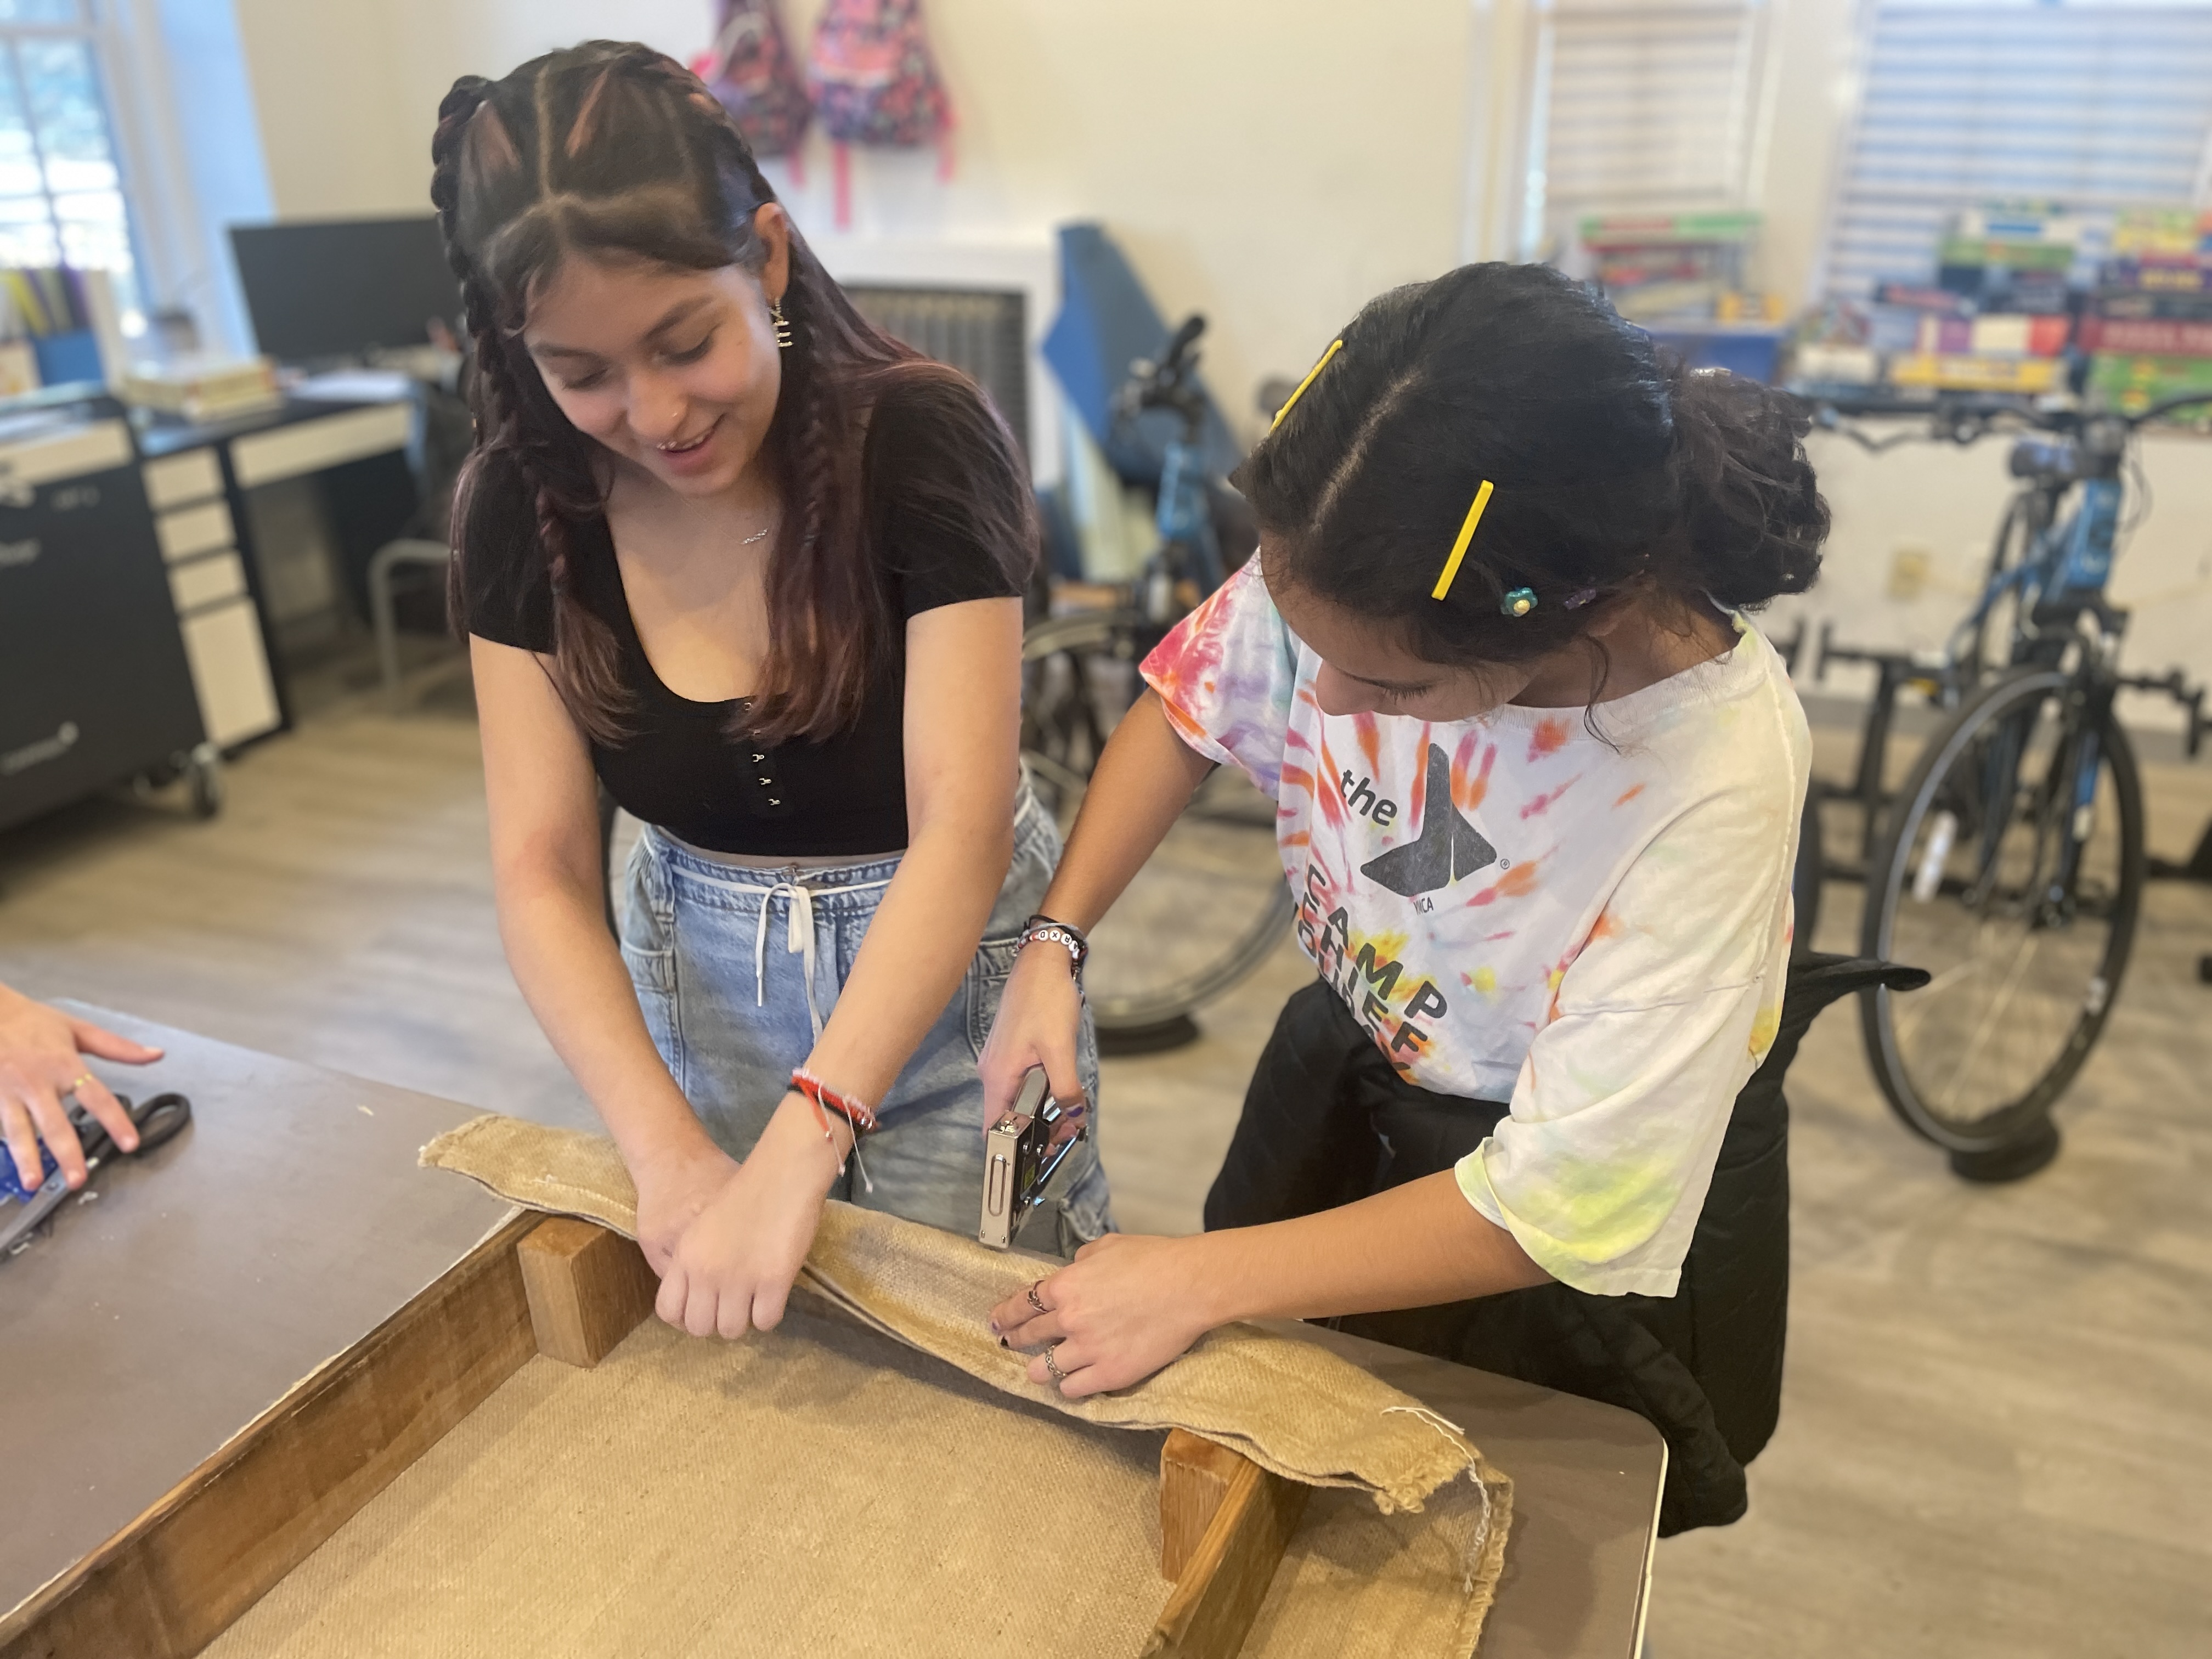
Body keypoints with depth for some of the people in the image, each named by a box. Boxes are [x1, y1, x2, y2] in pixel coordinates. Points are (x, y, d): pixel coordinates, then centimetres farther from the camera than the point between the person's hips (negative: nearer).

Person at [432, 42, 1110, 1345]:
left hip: (945, 974, -3)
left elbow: (961, 826, -27)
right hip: (698, 990, 4)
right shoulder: (529, 503, -10)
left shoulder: (921, 441, -22)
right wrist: (667, 1149, -23)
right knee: (716, 1343, 21)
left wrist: (797, 1148, -35)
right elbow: (541, 869, -11)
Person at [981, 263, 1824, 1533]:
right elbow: (1194, 706, -5)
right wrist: (1054, 943, -16)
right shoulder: (1351, 573, -27)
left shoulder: (1711, 778, -38)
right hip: (1347, 1071, 4)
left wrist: (1195, 1282, -27)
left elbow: (1559, 1209, -30)